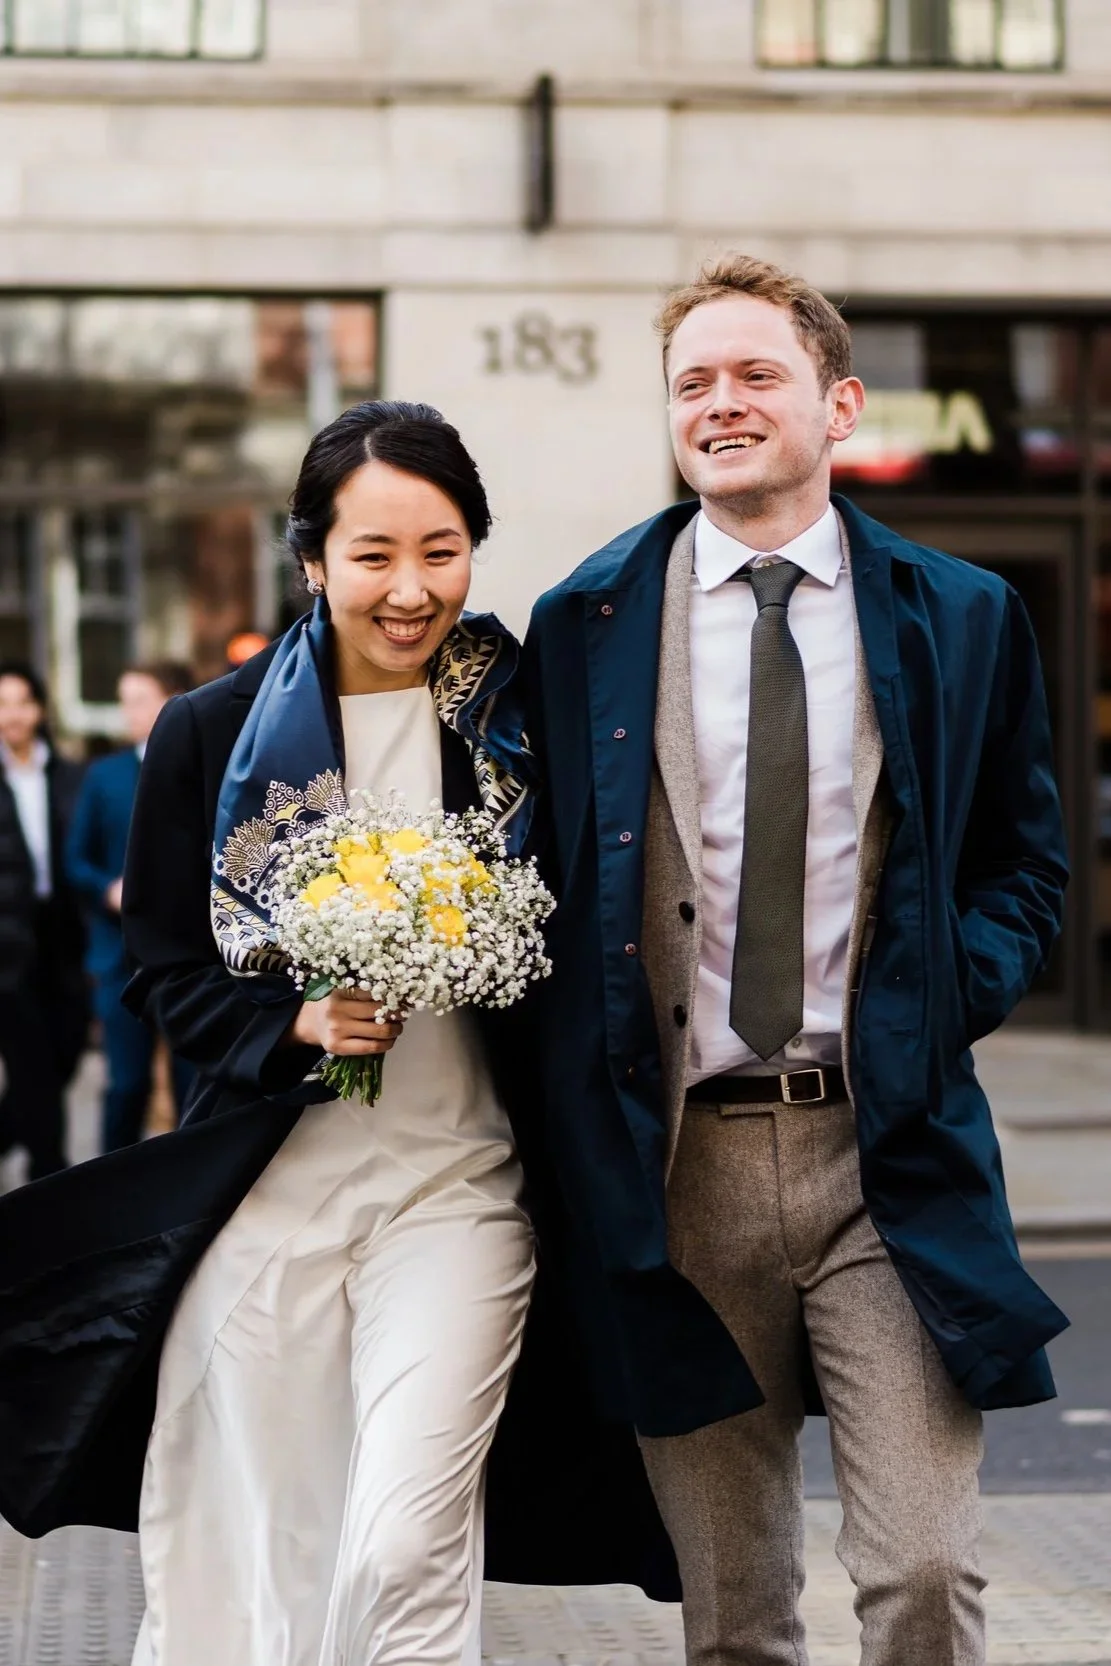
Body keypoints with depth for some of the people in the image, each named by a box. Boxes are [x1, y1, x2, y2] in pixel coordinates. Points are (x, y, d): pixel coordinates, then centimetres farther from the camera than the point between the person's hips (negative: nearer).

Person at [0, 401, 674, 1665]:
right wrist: (295, 1024, -11)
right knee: (261, 1557, 8)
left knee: (405, 1558, -13)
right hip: (263, 1186, 1)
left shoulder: (523, 720, 1)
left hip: (460, 1184, -1)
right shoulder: (214, 733, 2)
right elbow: (165, 975, 5)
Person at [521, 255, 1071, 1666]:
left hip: (887, 1150, 0)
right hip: (676, 1164, 1)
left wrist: (950, 996, -4)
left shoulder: (959, 618, 7)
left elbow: (1026, 862, 15)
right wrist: (580, 1115, -1)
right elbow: (540, 874, 10)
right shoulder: (584, 624, 7)